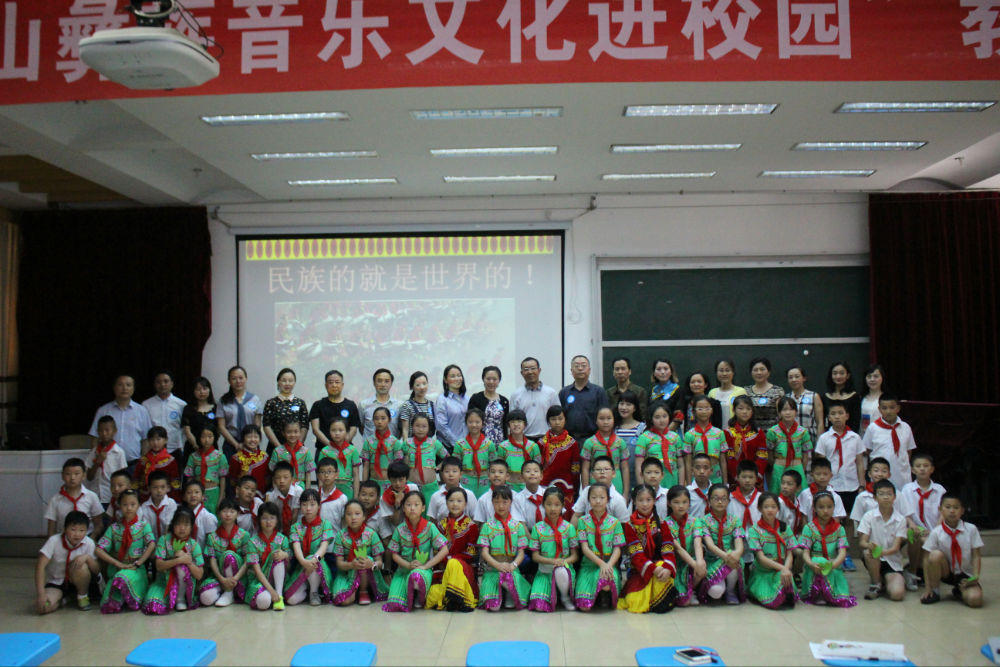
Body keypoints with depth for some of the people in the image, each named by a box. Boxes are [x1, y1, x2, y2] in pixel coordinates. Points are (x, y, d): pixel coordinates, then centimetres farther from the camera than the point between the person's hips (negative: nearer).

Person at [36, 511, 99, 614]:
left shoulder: (89, 543, -15)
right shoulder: (54, 541, -20)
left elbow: (97, 571, -12)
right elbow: (40, 566, -24)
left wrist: (87, 557, -33)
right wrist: (41, 594, -33)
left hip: (75, 581, 1)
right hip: (55, 583, 0)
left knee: (81, 566, -33)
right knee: (43, 606, -30)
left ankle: (83, 596, -6)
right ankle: (64, 599, 6)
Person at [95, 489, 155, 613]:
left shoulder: (143, 526, 6)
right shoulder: (114, 528, 10)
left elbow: (151, 545, -10)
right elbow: (98, 550, 0)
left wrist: (137, 564, -17)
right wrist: (118, 564, -10)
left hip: (137, 570, -2)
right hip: (117, 570, 2)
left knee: (122, 578, -38)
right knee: (109, 607, -22)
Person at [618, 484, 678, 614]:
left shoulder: (661, 523, 7)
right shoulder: (630, 525, 0)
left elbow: (668, 549, -5)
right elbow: (636, 553, -11)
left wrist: (668, 568, -26)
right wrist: (653, 569, -27)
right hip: (639, 569, -1)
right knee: (636, 604, -19)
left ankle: (659, 601, -8)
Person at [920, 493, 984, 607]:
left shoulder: (971, 529, -10)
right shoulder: (936, 533, -13)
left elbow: (976, 556, -6)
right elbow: (927, 558, -11)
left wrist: (975, 577, -22)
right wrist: (927, 587, -15)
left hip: (966, 575, 0)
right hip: (946, 572, 0)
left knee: (975, 600, -29)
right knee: (936, 555, -31)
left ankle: (958, 591, 10)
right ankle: (934, 591, -10)